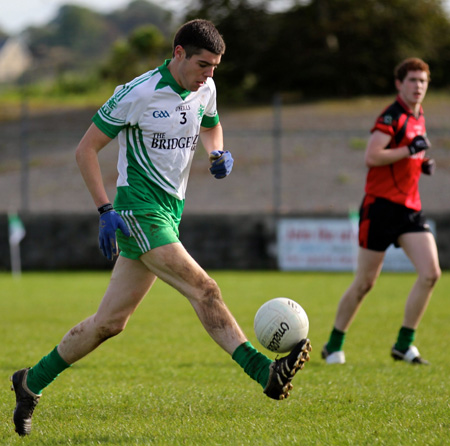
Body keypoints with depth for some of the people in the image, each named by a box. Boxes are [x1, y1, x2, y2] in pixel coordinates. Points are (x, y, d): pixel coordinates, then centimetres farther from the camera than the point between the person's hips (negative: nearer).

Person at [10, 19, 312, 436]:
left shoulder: (205, 90, 8)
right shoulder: (138, 94, -12)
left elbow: (210, 126, 30)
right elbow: (85, 149, -7)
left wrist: (218, 153, 6)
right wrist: (106, 211, -14)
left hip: (169, 213, 8)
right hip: (138, 208, -8)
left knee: (110, 321, 8)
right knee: (203, 289, -23)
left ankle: (32, 382, 20)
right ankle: (266, 373, -31)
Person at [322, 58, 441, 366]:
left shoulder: (419, 118, 15)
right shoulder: (392, 117, -11)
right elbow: (372, 157, -23)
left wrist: (423, 164, 11)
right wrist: (411, 149, -20)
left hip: (410, 207, 7)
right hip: (382, 205, -7)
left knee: (430, 274, -9)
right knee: (365, 283, -1)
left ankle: (404, 344, 0)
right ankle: (334, 345, 16)